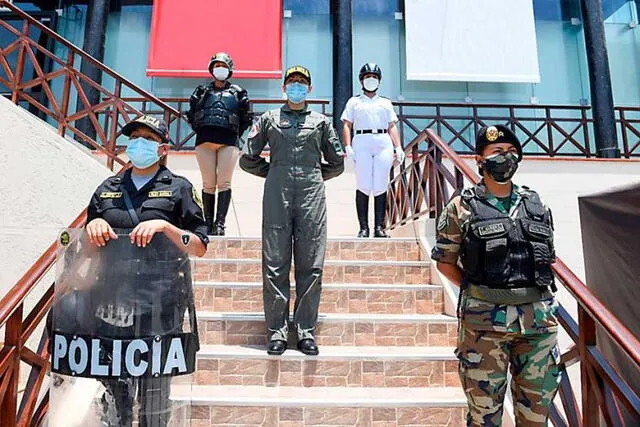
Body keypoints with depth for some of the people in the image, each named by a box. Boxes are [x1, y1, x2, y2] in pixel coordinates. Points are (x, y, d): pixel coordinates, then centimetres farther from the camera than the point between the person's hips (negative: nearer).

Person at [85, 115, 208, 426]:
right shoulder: (107, 189, 16)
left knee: (154, 402, 6)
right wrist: (93, 225, 0)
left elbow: (200, 248, 0)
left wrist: (164, 226, -15)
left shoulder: (178, 188, 5)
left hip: (159, 307, -3)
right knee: (114, 391, 12)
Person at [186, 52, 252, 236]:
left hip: (228, 141, -1)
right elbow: (191, 114, 21)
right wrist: (200, 130, 12)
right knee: (208, 184, 0)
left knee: (224, 183, -9)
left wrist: (236, 134, 9)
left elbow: (246, 118, 16)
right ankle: (208, 223, 3)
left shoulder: (238, 92, 16)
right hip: (205, 140, 2)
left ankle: (220, 223, -11)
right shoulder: (202, 90, 20)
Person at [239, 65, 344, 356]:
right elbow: (247, 159, 16)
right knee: (275, 265, -2)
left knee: (311, 266, -1)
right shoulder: (269, 119, 16)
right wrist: (273, 173, 11)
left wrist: (315, 177, 14)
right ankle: (277, 331, 7)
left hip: (312, 196, 1)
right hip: (277, 196, 0)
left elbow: (337, 163, 21)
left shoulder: (321, 121, 18)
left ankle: (306, 330, 9)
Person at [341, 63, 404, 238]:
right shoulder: (354, 102, 20)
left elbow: (392, 126, 20)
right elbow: (347, 125, 11)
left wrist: (398, 147, 6)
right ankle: (363, 227, -7)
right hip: (362, 141, -2)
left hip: (384, 143, 2)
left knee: (381, 186, -5)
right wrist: (348, 146, -5)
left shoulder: (386, 103, 26)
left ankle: (379, 227, -2)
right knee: (363, 185, -10)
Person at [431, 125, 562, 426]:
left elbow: (548, 257, 18)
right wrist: (477, 291, -1)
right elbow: (445, 261, 2)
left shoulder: (535, 204, 10)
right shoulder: (462, 207, -2)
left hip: (540, 319, 4)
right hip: (485, 321, -3)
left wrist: (538, 293, 9)